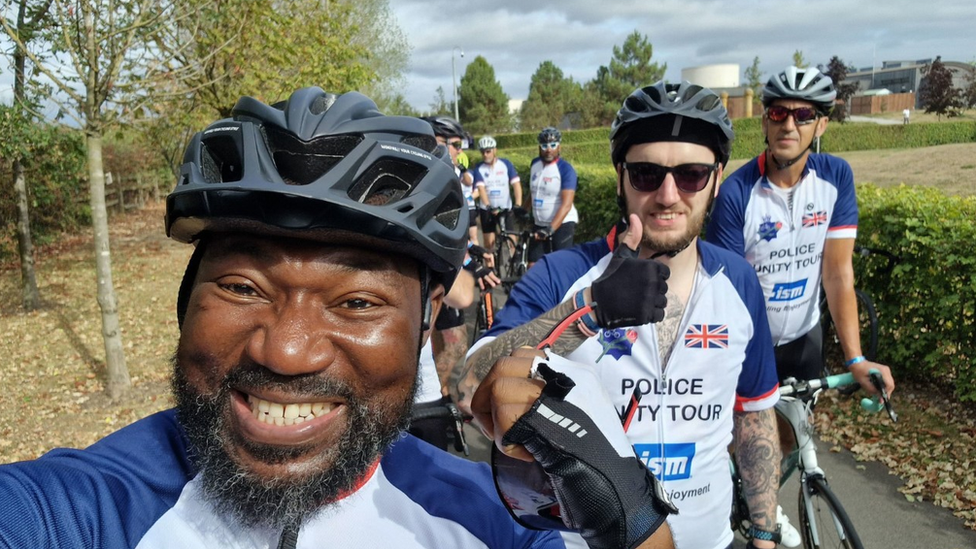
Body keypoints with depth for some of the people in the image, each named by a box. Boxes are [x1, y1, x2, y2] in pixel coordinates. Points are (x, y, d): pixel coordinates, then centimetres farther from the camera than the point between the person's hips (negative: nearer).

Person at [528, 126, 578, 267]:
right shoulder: (535, 164, 5)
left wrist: (550, 229, -31)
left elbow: (566, 205, -22)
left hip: (562, 224, -6)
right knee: (533, 266, 1)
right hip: (540, 225, 6)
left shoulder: (566, 169, -14)